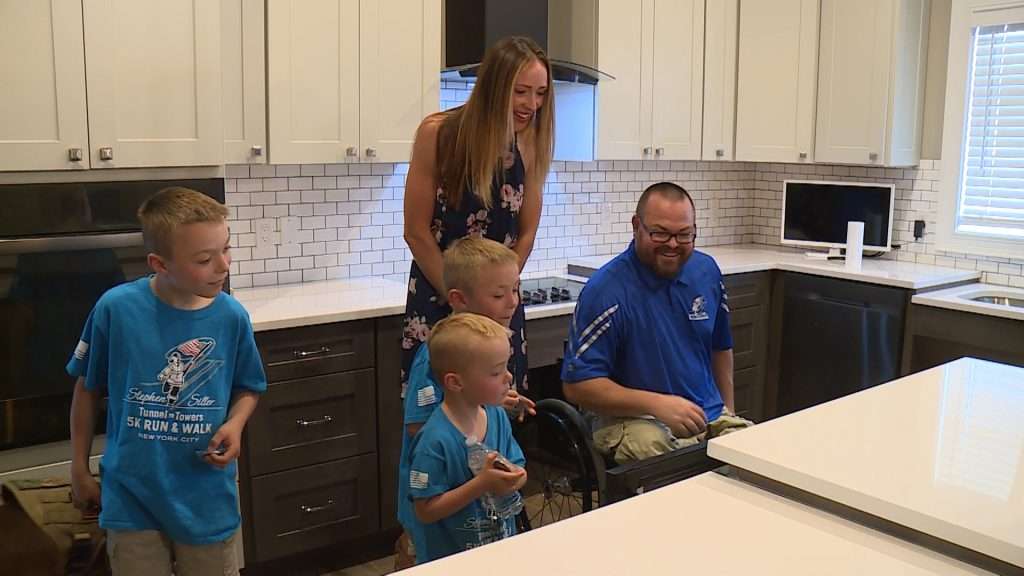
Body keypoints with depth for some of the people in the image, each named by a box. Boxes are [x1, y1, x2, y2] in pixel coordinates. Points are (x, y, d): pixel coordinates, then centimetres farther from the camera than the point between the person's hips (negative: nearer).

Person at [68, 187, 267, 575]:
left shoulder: (231, 316, -11)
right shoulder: (116, 309, -15)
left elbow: (248, 388, 6)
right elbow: (88, 389, 1)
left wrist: (235, 424, -15)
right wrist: (80, 471, 7)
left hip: (208, 501, 1)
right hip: (132, 500, -1)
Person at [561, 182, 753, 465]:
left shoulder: (707, 271, 8)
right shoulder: (604, 290, -13)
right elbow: (576, 385, -15)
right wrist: (657, 404, -22)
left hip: (710, 417, 5)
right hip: (633, 419, -5)